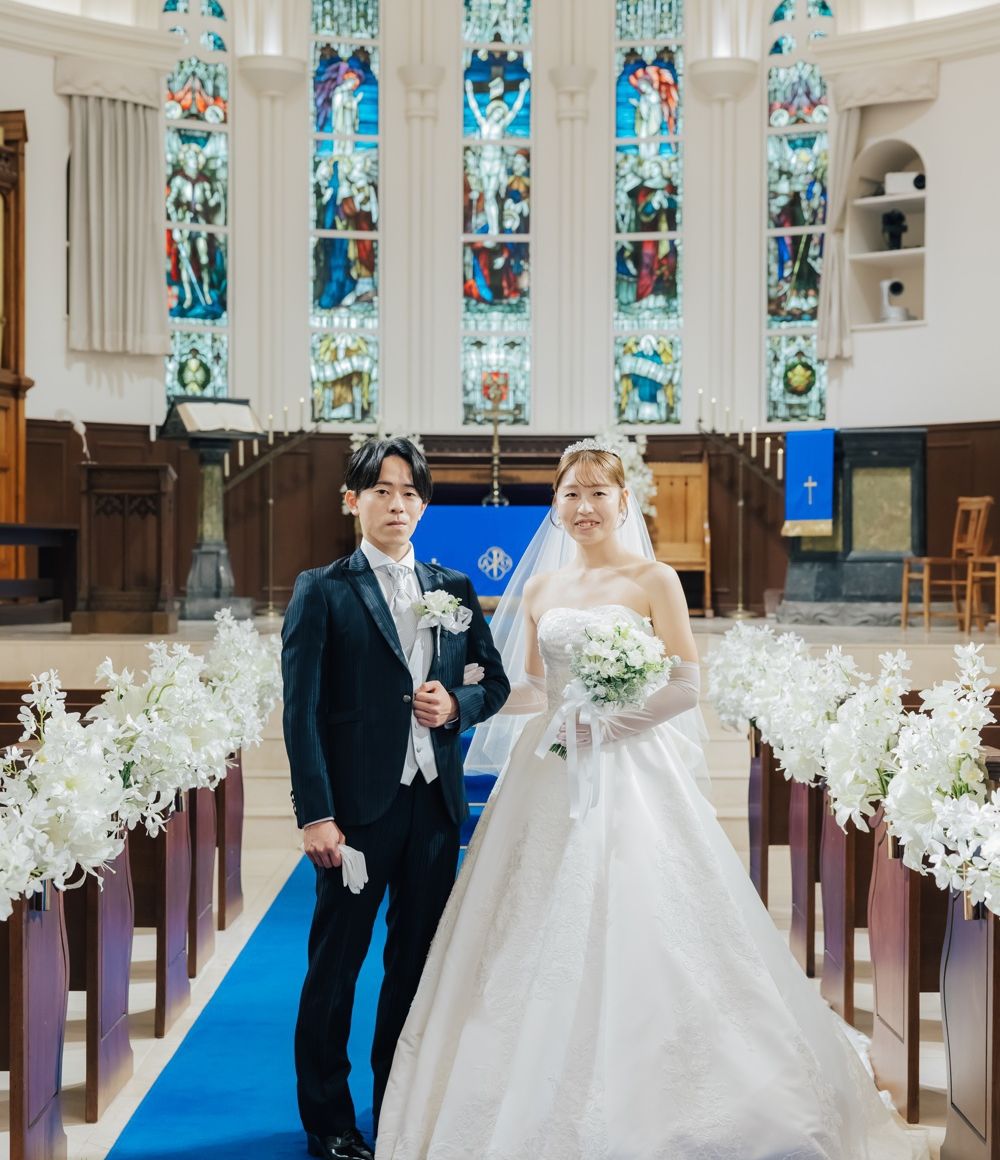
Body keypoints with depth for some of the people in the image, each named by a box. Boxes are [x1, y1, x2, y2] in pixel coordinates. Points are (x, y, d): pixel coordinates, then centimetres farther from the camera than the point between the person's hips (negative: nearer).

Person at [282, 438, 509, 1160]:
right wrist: (316, 814, -15)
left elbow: (495, 680, 17)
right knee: (336, 965, 5)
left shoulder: (455, 588, 10)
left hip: (437, 803, 4)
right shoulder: (323, 591, -3)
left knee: (417, 962, 12)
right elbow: (302, 710, -8)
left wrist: (457, 707, -6)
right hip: (358, 804, -4)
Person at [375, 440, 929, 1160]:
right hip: (552, 776, 4)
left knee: (630, 933, -6)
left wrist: (615, 711, -15)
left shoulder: (653, 580, -1)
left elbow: (689, 683, -5)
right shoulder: (540, 589, 12)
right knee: (540, 944, 3)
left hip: (630, 771, -4)